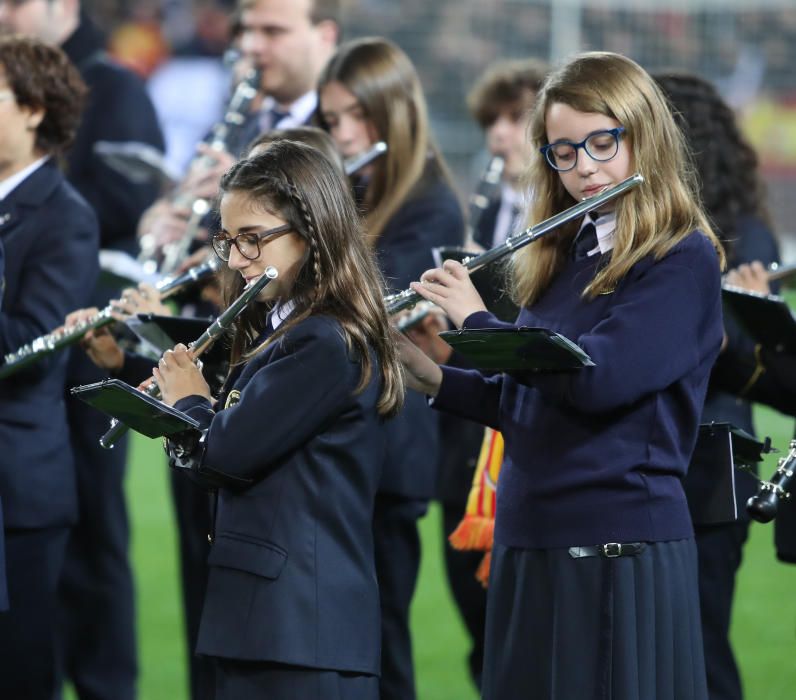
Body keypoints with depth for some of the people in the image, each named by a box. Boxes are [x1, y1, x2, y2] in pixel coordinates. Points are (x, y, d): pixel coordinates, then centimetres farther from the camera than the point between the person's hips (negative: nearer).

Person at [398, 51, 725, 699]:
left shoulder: (683, 259, -9)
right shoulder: (560, 255, 14)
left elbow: (596, 379, -22)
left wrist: (475, 320, -12)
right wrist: (434, 377, 3)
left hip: (621, 547, -7)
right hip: (529, 541, 7)